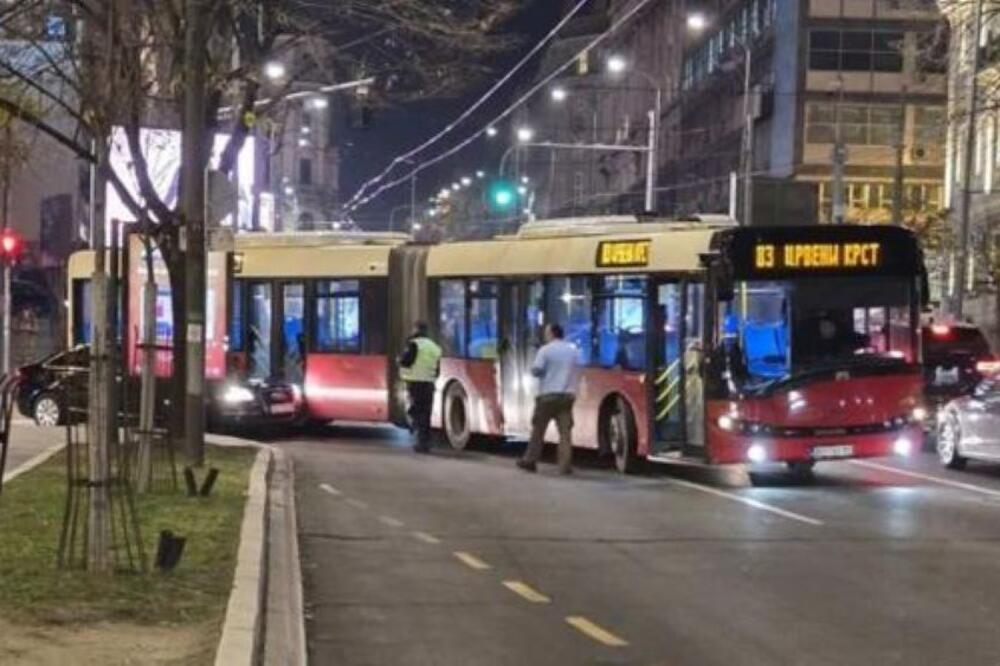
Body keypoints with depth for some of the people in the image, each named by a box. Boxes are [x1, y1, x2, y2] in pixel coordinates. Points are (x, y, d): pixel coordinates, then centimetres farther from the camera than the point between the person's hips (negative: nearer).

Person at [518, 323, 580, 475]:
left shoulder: (545, 350, -6)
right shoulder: (573, 350, 9)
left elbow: (536, 370, -10)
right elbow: (577, 371, 12)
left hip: (548, 394, -3)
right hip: (568, 394, 3)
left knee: (538, 429, 6)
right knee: (565, 431, 0)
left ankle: (530, 460, 10)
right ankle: (565, 465, -6)